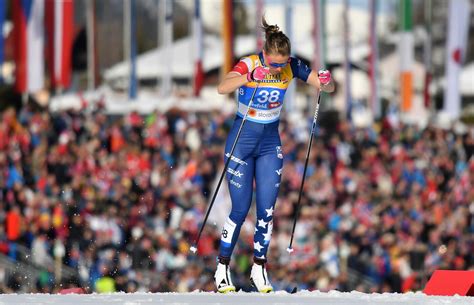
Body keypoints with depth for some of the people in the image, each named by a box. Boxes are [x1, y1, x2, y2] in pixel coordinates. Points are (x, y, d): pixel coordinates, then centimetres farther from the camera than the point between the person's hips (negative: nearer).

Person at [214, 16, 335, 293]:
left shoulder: (292, 67, -9)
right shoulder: (249, 64, -20)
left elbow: (328, 88, -8)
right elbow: (222, 88, -38)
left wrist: (326, 81, -32)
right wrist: (251, 77, -54)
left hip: (271, 142, 3)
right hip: (242, 140, -3)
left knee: (267, 210, -1)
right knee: (241, 209, -3)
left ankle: (259, 268, 13)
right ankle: (222, 268, 11)